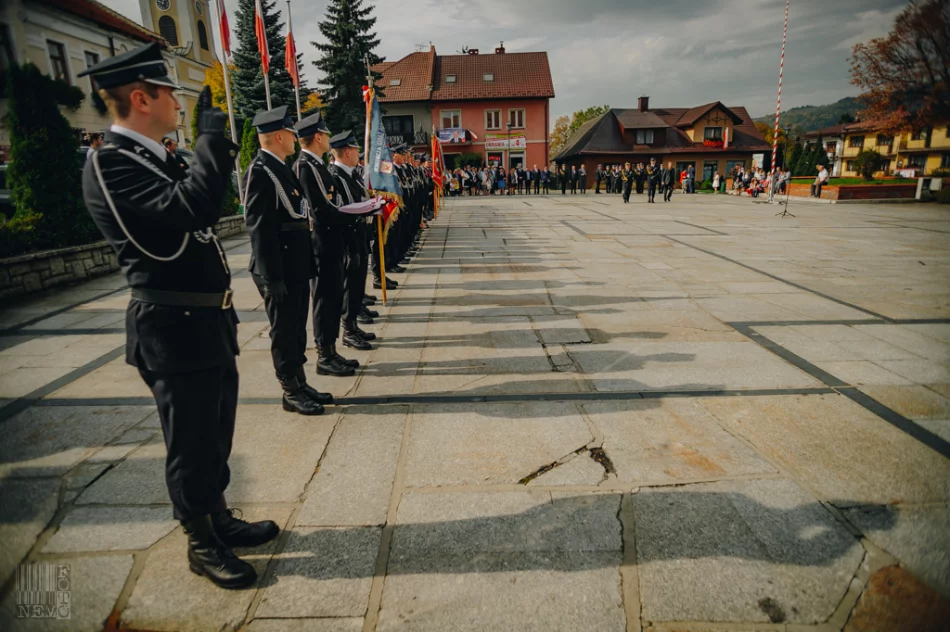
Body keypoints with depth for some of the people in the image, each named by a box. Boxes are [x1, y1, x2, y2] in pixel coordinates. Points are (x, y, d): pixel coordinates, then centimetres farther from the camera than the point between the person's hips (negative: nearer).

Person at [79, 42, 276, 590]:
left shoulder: (153, 159, 14)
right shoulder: (110, 164, -16)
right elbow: (193, 207, -32)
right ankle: (201, 544, 28)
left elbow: (201, 206, 23)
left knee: (216, 436, 21)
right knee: (191, 444, 7)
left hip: (210, 323, 10)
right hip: (176, 329, -9)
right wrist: (213, 133, -21)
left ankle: (219, 519, 40)